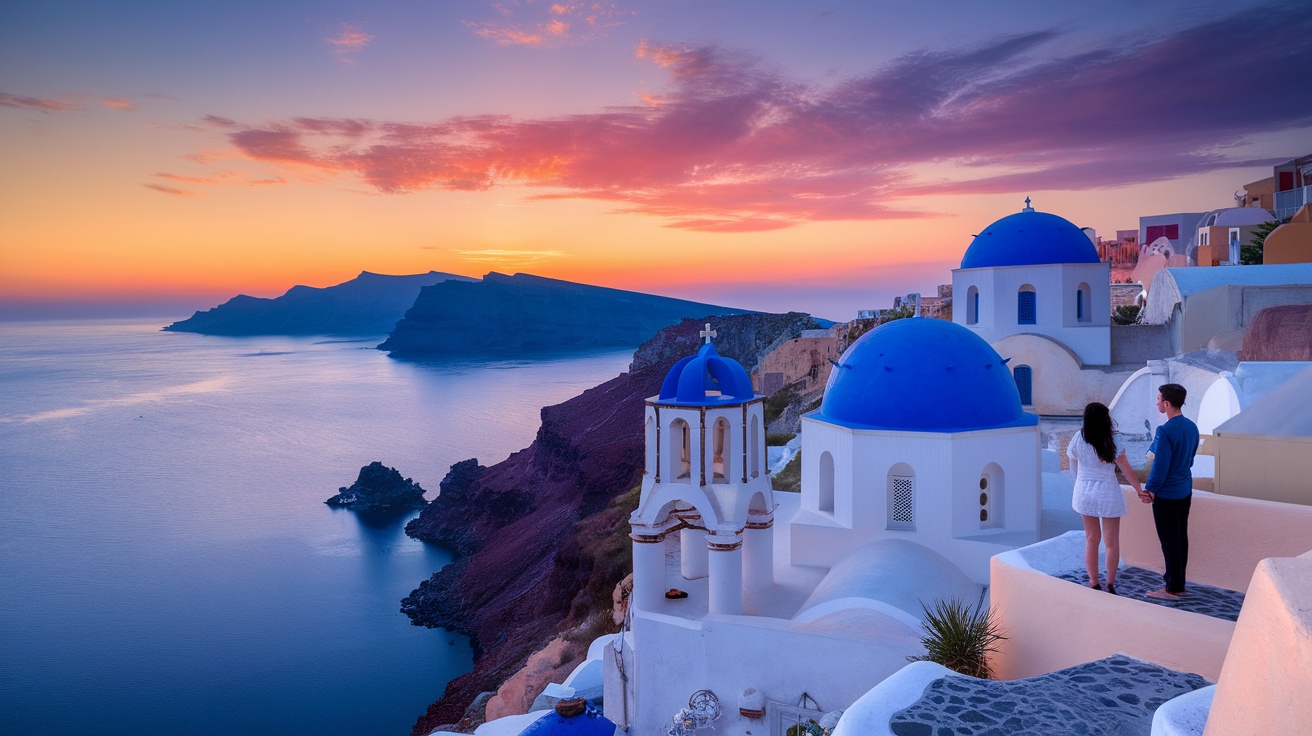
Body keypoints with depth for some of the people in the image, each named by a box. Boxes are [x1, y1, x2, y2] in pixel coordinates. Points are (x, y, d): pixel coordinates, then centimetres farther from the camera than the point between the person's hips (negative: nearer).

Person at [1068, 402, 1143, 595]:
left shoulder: (1078, 440, -8)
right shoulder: (1111, 442, -14)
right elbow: (1127, 470, -10)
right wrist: (1140, 491, -1)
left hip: (1085, 493, 3)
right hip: (1108, 494, -2)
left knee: (1091, 539, 14)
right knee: (1112, 542, 10)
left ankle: (1094, 583, 17)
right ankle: (1110, 585, 14)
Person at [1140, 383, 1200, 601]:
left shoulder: (1165, 431, -23)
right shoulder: (1192, 427, 3)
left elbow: (1160, 466, -21)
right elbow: (1190, 458, 13)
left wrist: (1150, 491, -10)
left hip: (1166, 494, -8)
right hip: (1185, 491, 8)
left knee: (1169, 542, 1)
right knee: (1181, 538, 15)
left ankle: (1173, 588, 10)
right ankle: (1178, 582, 26)